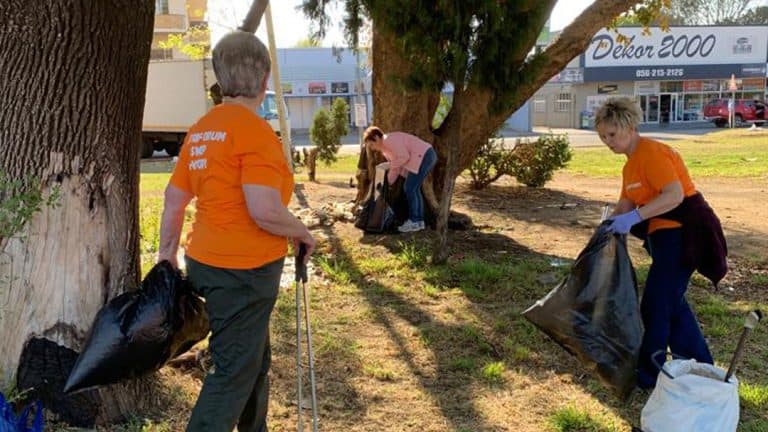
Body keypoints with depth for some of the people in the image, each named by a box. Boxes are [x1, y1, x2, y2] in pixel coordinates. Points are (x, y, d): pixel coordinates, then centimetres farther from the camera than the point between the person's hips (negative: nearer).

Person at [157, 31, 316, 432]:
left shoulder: (201, 130, 8)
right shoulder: (255, 130, -17)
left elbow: (174, 199, 12)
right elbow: (265, 212, -25)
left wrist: (167, 257, 21)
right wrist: (303, 233, -7)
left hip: (206, 261, 9)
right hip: (243, 270, -9)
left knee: (254, 360, 24)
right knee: (234, 373, 2)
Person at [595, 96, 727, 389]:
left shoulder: (652, 153, -18)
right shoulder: (631, 164, 13)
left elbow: (675, 195, -29)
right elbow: (626, 204, 13)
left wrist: (634, 218, -33)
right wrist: (607, 227, -2)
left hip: (684, 232, -10)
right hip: (666, 233, 10)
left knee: (656, 305, -3)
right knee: (671, 302, 18)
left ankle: (648, 375, 11)